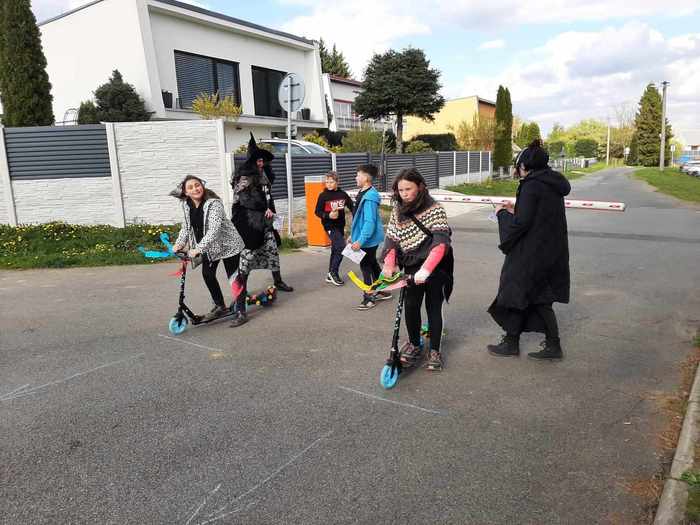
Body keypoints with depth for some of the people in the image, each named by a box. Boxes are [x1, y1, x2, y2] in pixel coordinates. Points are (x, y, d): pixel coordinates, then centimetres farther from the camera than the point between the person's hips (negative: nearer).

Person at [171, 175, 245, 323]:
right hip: (208, 247, 8)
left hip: (227, 243, -8)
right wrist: (180, 243, -9)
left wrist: (198, 249, -42)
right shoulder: (187, 205, -4)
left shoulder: (214, 203, -27)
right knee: (207, 275, 12)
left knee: (233, 277, -3)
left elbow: (214, 230, -36)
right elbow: (186, 226, 6)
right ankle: (220, 306, 29)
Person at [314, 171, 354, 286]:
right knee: (341, 247, -16)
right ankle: (334, 272, 0)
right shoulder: (323, 196, -7)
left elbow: (351, 207, 9)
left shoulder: (342, 194, 2)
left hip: (340, 225, 5)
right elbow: (318, 212, -5)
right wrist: (328, 215, -22)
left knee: (336, 250, 13)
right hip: (330, 225, -5)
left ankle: (331, 275, 26)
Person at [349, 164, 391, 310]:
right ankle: (382, 291, 33)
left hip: (368, 239, -10)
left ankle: (369, 297, 12)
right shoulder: (363, 193, 8)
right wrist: (353, 235, 21)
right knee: (372, 264, 19)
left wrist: (360, 240, -27)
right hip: (367, 238, 10)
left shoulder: (369, 197, -23)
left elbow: (370, 222, -27)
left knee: (366, 266, 0)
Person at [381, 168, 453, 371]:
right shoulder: (398, 211, 1)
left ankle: (435, 350, 20)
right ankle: (414, 344, 23)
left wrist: (426, 269, -36)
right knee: (410, 306, -1)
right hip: (411, 267, 4)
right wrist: (389, 264, -12)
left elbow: (441, 243, -25)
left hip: (434, 268, -4)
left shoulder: (435, 210, -15)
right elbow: (391, 239, 3)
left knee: (433, 307, 4)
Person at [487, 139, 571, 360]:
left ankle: (511, 343, 22)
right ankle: (553, 345, 20)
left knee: (517, 293, 8)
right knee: (540, 299, 16)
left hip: (531, 254, -8)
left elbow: (521, 223, -20)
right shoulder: (554, 184, 8)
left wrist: (503, 214, -2)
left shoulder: (531, 186, -17)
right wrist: (516, 211, 17)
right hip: (551, 252, 8)